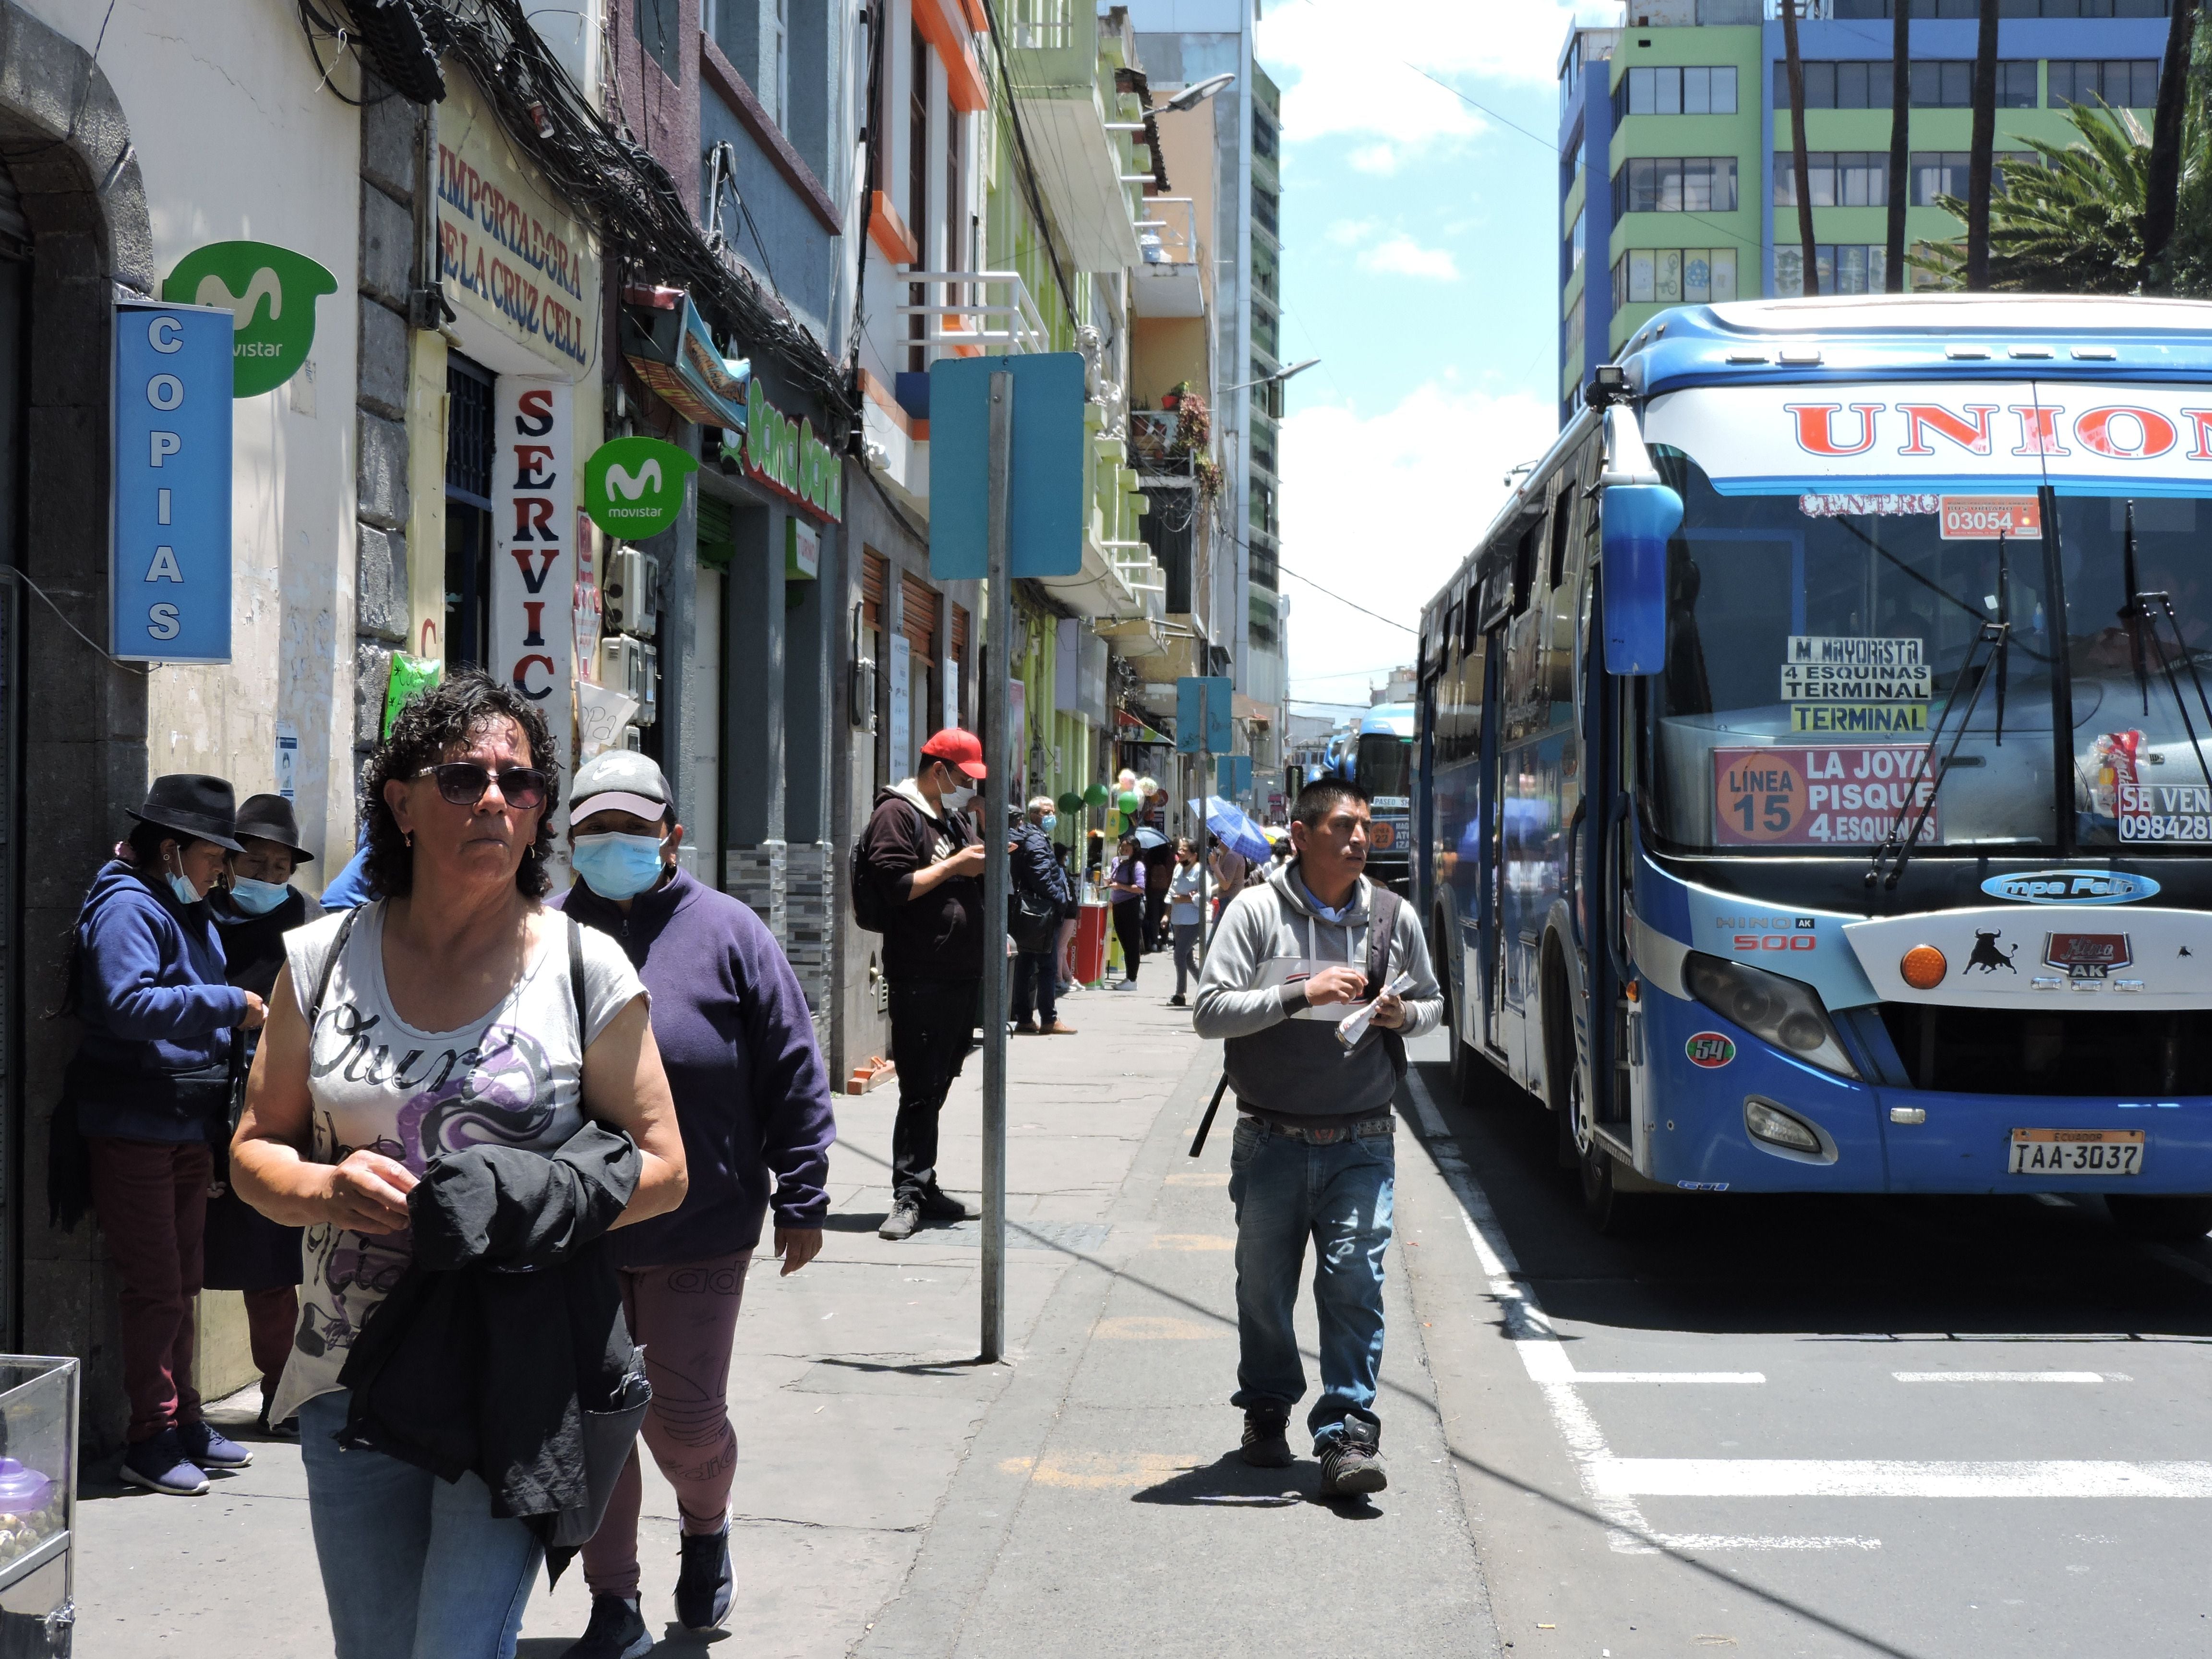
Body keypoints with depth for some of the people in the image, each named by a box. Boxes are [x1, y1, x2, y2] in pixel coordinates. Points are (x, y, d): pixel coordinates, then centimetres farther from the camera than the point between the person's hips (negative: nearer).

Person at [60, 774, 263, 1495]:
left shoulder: (191, 914, 17)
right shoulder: (126, 908, -13)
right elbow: (129, 1003, -27)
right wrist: (231, 1004, -23)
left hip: (189, 1129, 9)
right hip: (133, 1130, -9)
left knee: (184, 1283, 14)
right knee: (157, 1287, -6)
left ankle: (183, 1420, 24)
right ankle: (151, 1437, 2)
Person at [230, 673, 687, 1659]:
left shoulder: (588, 969, -2)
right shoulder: (321, 961, 4)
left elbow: (662, 1168, 0)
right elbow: (254, 1151, 10)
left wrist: (542, 1202, -18)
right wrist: (326, 1188, -12)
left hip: (519, 1377, -3)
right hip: (352, 1377, 3)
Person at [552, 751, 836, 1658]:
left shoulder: (726, 932, -3)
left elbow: (793, 1072, -1)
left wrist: (800, 1198, -2)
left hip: (701, 1232, -2)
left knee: (684, 1419, 3)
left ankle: (705, 1525, 37)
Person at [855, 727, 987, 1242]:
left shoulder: (957, 818, 21)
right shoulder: (896, 814, -5)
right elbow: (897, 886, -15)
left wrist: (986, 864, 8)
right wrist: (955, 866, -12)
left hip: (963, 973, 8)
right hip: (920, 976, -8)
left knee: (937, 1084, 11)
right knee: (921, 1088, -9)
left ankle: (923, 1186, 17)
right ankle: (909, 1195, -7)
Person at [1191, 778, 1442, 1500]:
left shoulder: (1395, 916, 6)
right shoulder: (1256, 911, -4)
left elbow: (1432, 1005, 20)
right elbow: (1210, 1012, -10)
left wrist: (1403, 1014, -4)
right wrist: (1301, 994, -19)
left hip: (1361, 1142, 1)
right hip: (1272, 1141, -1)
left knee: (1355, 1282, -9)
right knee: (1264, 1284, 10)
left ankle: (1347, 1435, -4)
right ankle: (1266, 1413, 31)